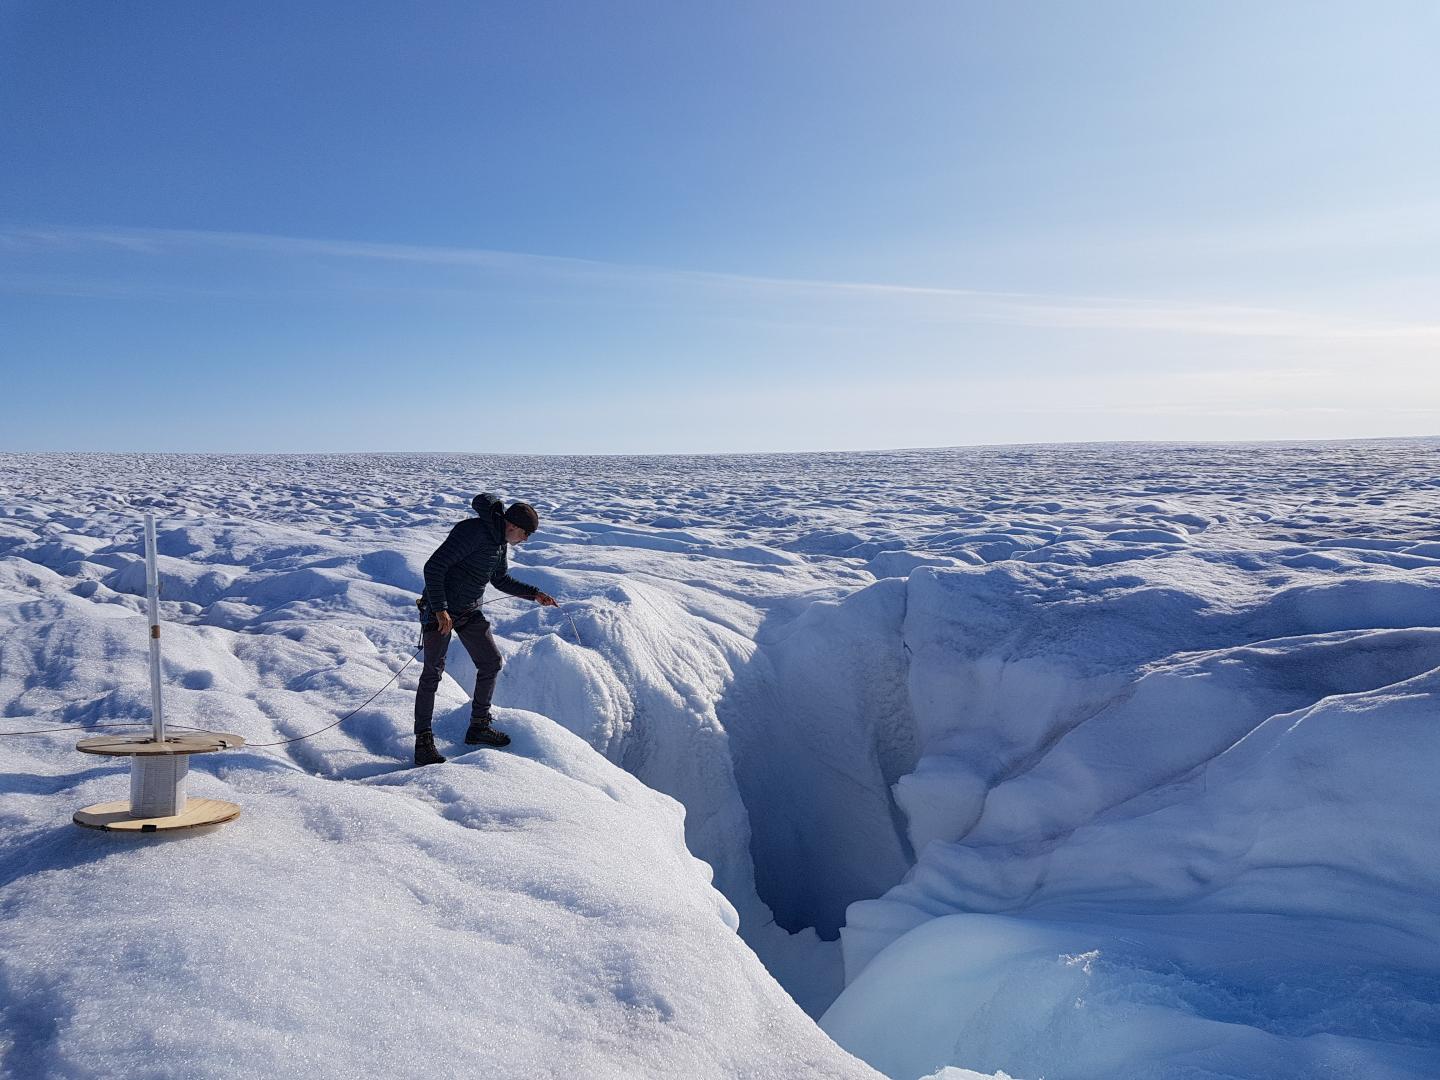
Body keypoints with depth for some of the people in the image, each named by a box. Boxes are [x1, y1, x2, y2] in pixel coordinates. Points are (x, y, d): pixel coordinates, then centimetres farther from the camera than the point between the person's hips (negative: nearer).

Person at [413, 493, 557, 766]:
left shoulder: (500, 541, 5)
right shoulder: (472, 532, -24)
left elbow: (501, 580, 20)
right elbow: (433, 567, -27)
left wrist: (534, 594, 10)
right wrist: (440, 610, -29)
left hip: (470, 612, 9)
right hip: (440, 612, -9)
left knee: (491, 663, 8)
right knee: (433, 672, -7)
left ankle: (478, 726, 20)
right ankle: (423, 741, 1)